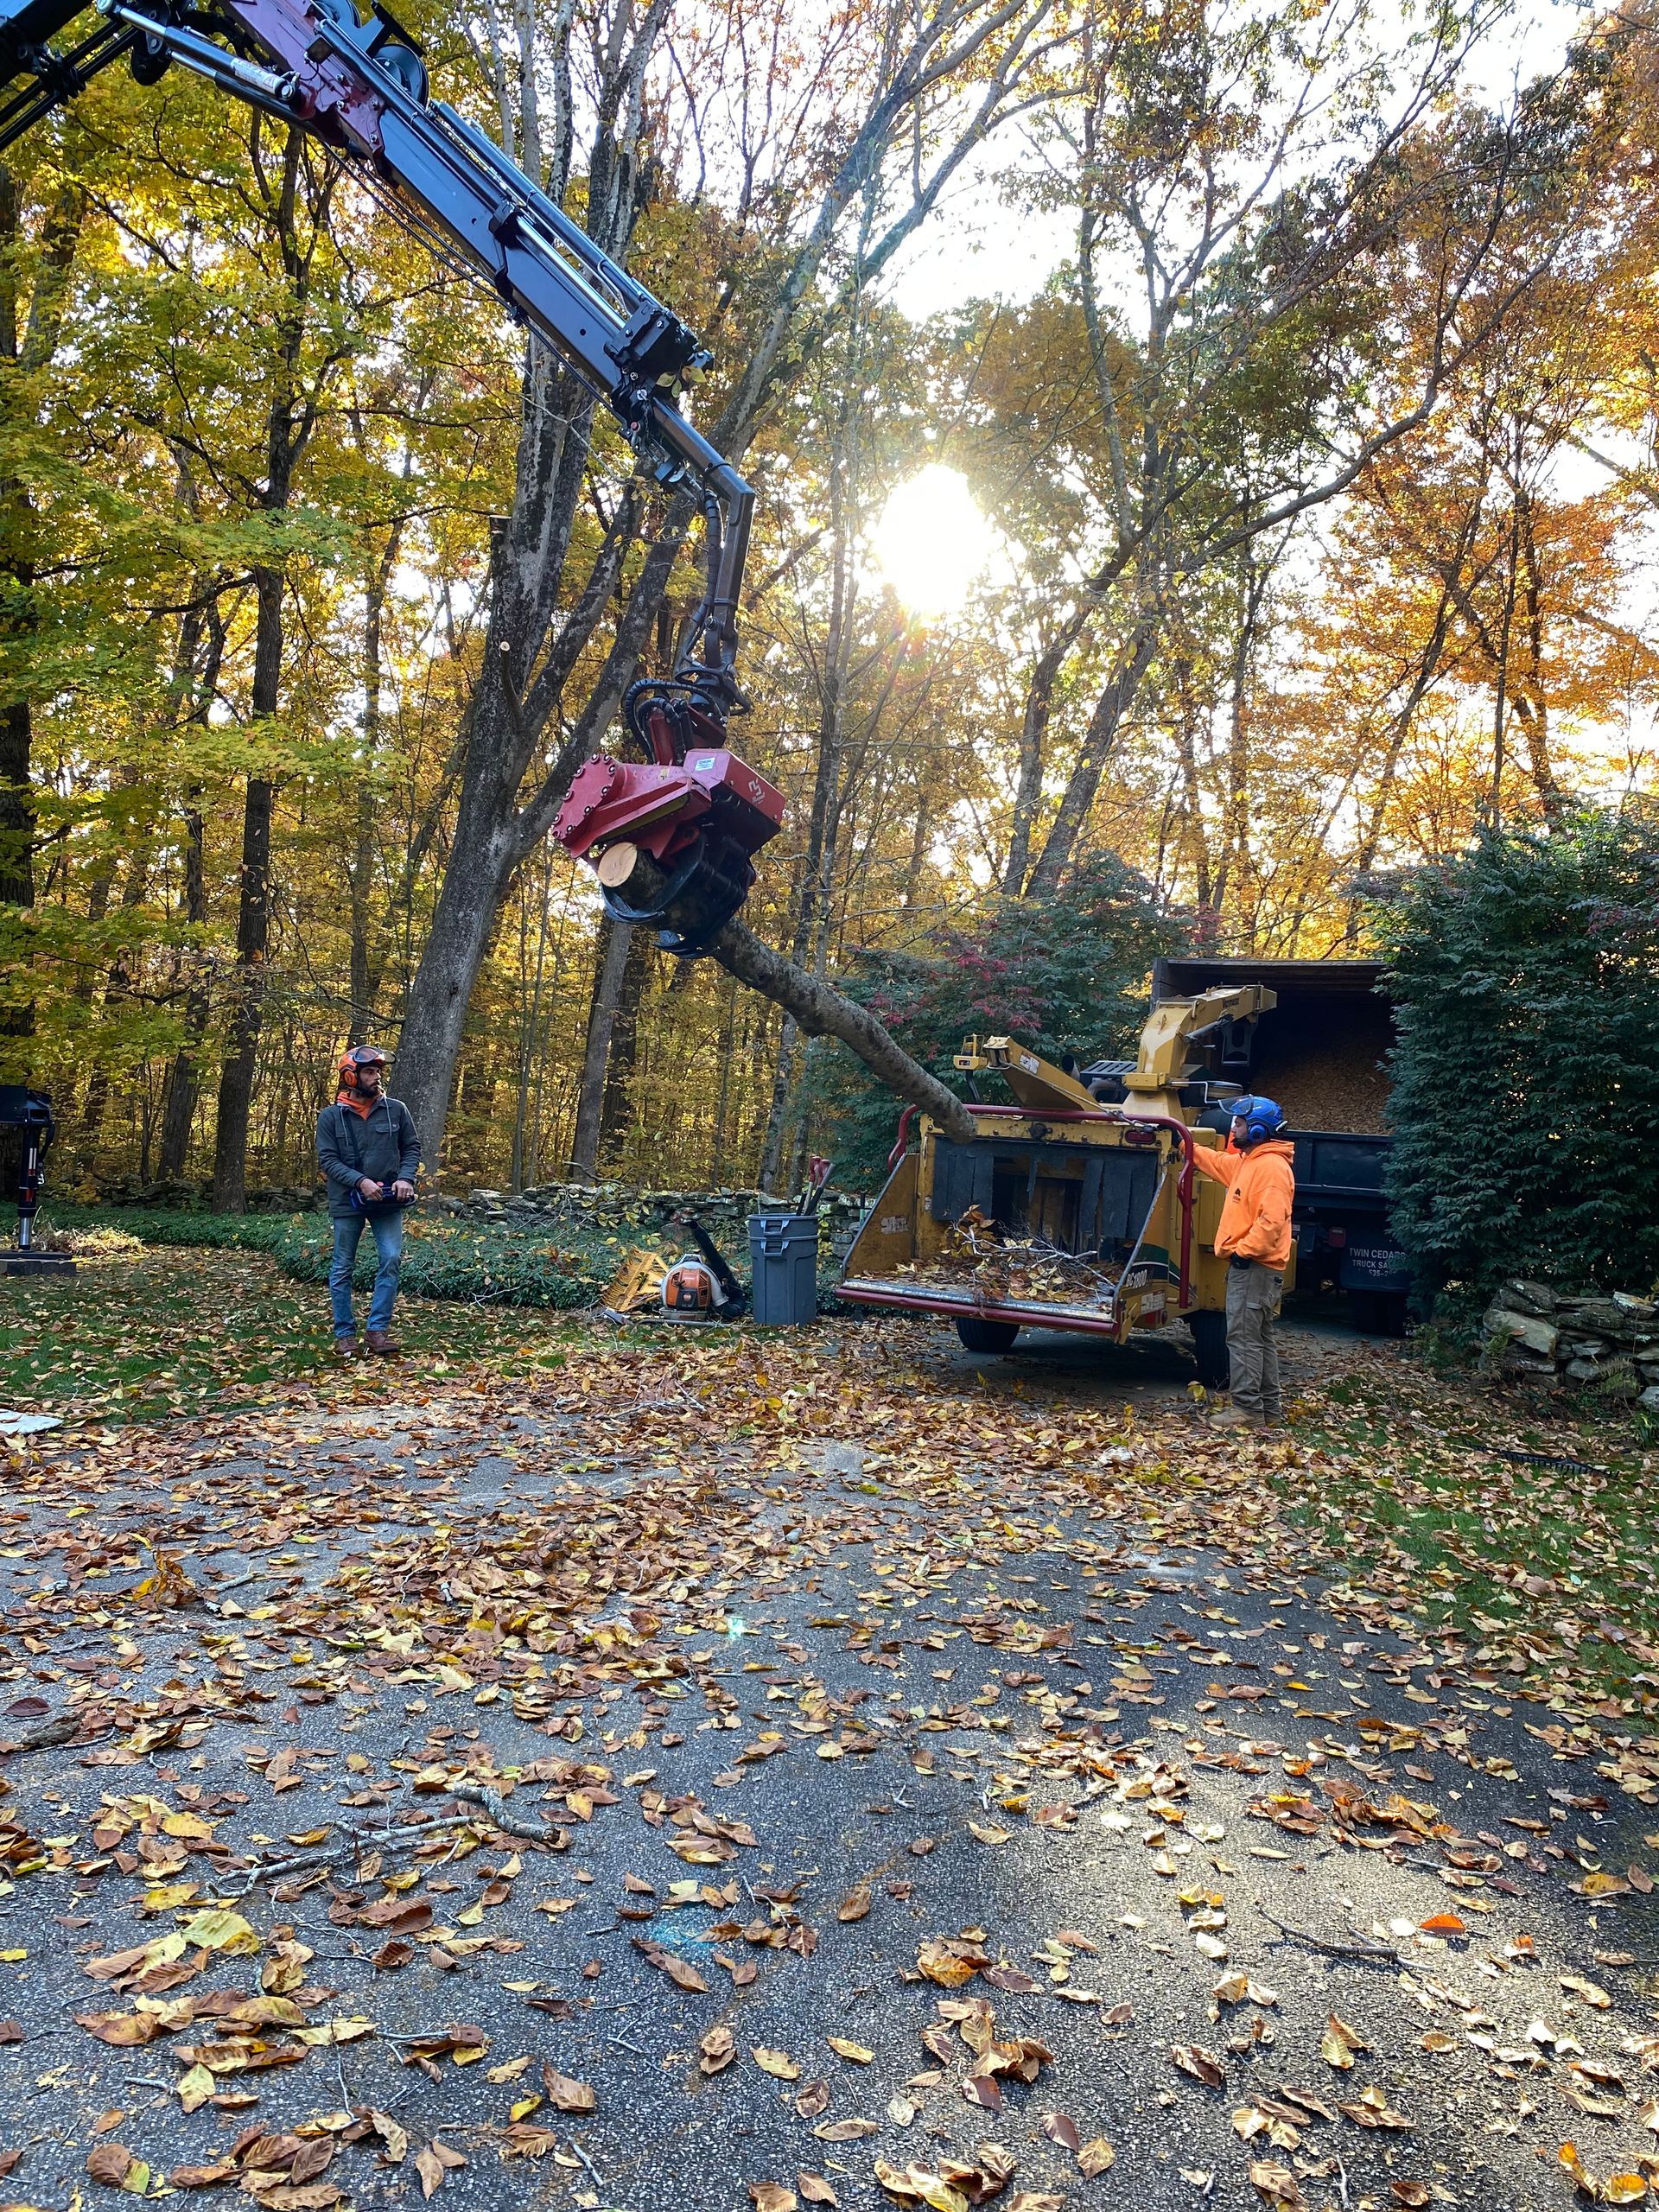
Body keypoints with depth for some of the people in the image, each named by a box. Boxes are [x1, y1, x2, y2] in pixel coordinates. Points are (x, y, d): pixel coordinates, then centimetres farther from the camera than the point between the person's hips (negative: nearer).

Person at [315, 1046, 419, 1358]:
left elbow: (411, 1147, 7)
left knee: (391, 1260, -6)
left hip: (388, 1201, 1)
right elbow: (327, 1159, -8)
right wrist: (360, 1181, -20)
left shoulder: (396, 1110, 1)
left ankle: (378, 1328, 3)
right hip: (347, 1202, -1)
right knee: (342, 1269, 5)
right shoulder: (331, 1116, -3)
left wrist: (405, 1178, -10)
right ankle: (344, 1333, 15)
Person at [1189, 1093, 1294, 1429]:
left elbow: (1272, 1219, -27)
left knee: (1243, 1336, -8)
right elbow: (1217, 1163, 34)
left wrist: (1244, 1251, -25)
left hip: (1254, 1267, -11)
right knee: (1260, 1338, 14)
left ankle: (1247, 1407, -5)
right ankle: (1269, 1408, 21)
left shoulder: (1272, 1166, -17)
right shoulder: (1247, 1162, 15)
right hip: (1250, 1266, 11)